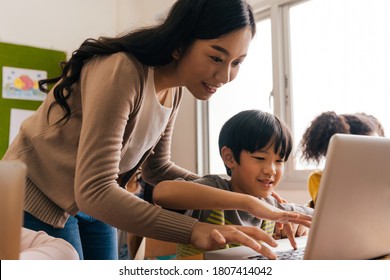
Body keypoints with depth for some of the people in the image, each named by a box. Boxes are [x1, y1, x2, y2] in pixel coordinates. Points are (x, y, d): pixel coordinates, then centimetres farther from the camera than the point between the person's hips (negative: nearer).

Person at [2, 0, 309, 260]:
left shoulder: (174, 88, -6)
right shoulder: (121, 73, -31)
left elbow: (156, 167, 1)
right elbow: (93, 192, -36)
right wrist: (192, 229, -44)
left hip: (93, 206, 7)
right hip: (40, 203, -6)